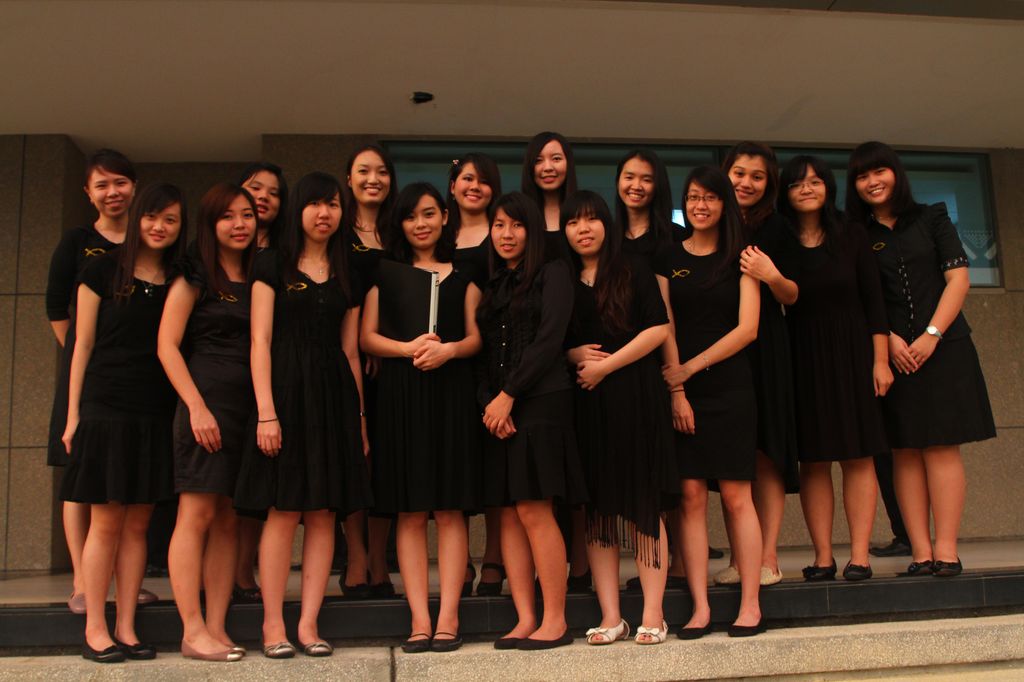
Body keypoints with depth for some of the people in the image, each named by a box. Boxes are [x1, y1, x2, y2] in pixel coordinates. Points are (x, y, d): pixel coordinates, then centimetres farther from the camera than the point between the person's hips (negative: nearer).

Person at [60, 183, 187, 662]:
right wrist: (73, 415, -2)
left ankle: (125, 628, 13)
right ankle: (94, 629, 10)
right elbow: (82, 346, 2)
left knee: (137, 524, 6)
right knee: (106, 520, 0)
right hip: (107, 409, -3)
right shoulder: (103, 272, 3)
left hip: (156, 415, 3)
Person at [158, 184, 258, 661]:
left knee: (228, 519, 5)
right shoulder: (196, 275, 2)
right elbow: (167, 345, -4)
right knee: (197, 513, -6)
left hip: (247, 406, 5)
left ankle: (217, 627, 9)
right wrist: (197, 406, -13)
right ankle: (193, 631, -1)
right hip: (207, 401, -5)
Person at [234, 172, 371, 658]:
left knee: (323, 514, 2)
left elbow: (350, 350, 14)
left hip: (333, 395, 4)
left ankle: (309, 623, 8)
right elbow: (261, 341, -4)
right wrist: (266, 411, -13)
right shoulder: (274, 265, 3)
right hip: (287, 389, -4)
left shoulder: (346, 275, 15)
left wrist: (360, 414, 10)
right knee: (283, 511, -4)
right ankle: (273, 624, 6)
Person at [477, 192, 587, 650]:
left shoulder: (553, 273, 2)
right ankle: (525, 620, 8)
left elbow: (549, 339, -8)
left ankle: (555, 621, -1)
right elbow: (485, 354, 15)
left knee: (533, 510, -10)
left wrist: (508, 396, -11)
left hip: (542, 401, -6)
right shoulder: (493, 286, 19)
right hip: (499, 408, 6)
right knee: (509, 514, 3)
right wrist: (488, 403, -2)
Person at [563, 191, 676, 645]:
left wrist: (605, 366, -10)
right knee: (596, 508, 3)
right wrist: (576, 356, -6)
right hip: (586, 403, 4)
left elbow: (658, 329, -5)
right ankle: (611, 617, 10)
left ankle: (653, 616, 4)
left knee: (643, 505, -2)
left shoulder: (634, 272, 4)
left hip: (635, 398, -3)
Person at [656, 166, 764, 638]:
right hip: (680, 390, 1)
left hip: (729, 386, -1)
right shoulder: (668, 259, 10)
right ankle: (700, 607, 3)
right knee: (691, 496, -1)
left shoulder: (739, 258, 7)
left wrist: (690, 368, -9)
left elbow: (747, 328, -2)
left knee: (736, 496, -2)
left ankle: (750, 606, 4)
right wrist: (675, 390, -6)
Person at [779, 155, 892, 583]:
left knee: (857, 456, 0)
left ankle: (859, 556, 5)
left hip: (851, 354, 0)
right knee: (813, 459, 1)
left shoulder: (850, 236, 5)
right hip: (802, 357, 0)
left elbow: (873, 300, 3)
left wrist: (880, 359, -3)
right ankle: (822, 557, 8)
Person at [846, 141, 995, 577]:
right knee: (906, 452, -1)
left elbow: (958, 279, 2)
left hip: (943, 348, -1)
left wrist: (931, 335, -9)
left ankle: (946, 550, -3)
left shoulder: (931, 218, 9)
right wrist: (888, 339, -10)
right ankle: (920, 552, 1)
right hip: (890, 355, 1)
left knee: (941, 447, -5)